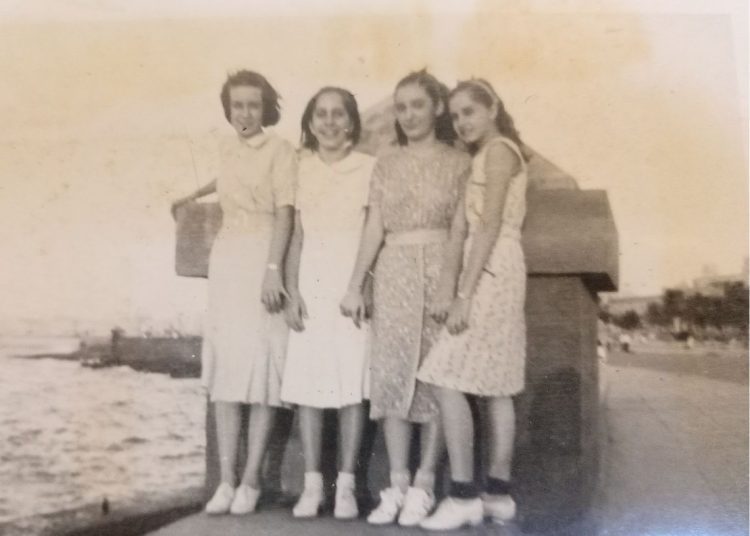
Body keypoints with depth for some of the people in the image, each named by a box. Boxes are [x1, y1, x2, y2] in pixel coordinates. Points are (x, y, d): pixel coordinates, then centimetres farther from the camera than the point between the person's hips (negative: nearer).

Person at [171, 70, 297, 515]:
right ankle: (227, 480, 4)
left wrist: (273, 269, -22)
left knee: (261, 365, -5)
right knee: (224, 366, 1)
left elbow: (285, 213, -12)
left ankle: (251, 480, 2)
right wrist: (196, 195, 52)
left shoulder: (280, 150, -4)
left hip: (265, 258, -6)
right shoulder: (228, 150, 15)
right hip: (227, 257, 6)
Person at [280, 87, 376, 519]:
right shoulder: (301, 169, 10)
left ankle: (346, 486, 7)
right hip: (312, 284, 3)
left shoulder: (369, 168, 1)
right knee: (307, 382, 1)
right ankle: (312, 484, 10)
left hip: (354, 282, -2)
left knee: (352, 381, -2)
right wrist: (292, 291, 2)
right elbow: (297, 237, 11)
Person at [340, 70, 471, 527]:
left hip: (439, 272, -3)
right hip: (393, 274, 3)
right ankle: (397, 484, 6)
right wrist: (355, 284, 3)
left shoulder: (458, 163, 3)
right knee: (392, 376, 0)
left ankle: (423, 486, 5)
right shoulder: (386, 164, 12)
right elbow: (374, 228, 10)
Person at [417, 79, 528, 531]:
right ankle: (499, 492, 12)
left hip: (491, 272, -10)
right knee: (497, 387, 8)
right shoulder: (498, 153, 22)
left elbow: (490, 226, -16)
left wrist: (464, 294, -20)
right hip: (497, 273, 10)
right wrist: (461, 291, 13)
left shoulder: (498, 150, -7)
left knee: (447, 381, -13)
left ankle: (464, 494, -12)